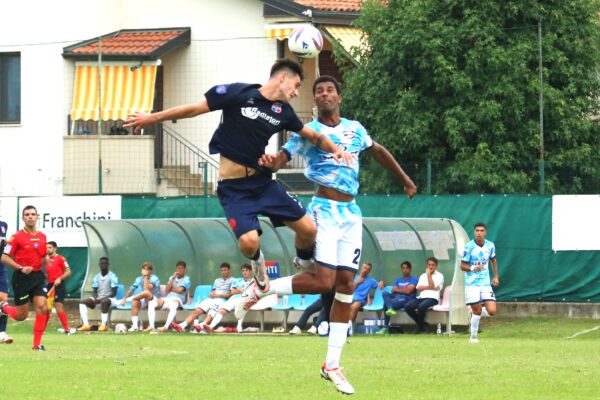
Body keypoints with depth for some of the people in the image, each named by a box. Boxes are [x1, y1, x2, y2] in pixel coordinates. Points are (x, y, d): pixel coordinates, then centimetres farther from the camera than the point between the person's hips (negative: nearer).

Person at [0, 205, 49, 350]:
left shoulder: (42, 237, 9)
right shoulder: (17, 237, -9)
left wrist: (46, 259, 2)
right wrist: (20, 267, -21)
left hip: (38, 276, 4)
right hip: (21, 278, -4)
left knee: (41, 307, -13)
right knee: (21, 315, 2)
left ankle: (37, 344, -6)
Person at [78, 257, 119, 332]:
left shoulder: (112, 276, -7)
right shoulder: (96, 277, 11)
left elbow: (114, 293, -12)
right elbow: (95, 292, 11)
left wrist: (103, 298, -23)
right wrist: (95, 299, -12)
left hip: (109, 298, -6)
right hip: (98, 298, 6)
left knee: (104, 302, -41)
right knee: (83, 302, -14)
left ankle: (104, 325, -40)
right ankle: (86, 325, -25)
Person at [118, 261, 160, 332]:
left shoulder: (154, 279, -9)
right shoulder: (139, 279, 8)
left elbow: (147, 289, -25)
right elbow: (131, 289, -1)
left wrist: (146, 277, -19)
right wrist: (124, 299, -15)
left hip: (155, 300, -5)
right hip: (144, 301, 5)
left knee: (146, 292, -37)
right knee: (135, 302, -29)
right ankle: (135, 326, -32)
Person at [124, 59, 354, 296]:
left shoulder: (283, 111, 4)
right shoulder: (239, 93, -12)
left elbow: (310, 135, 19)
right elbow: (195, 109, -8)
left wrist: (334, 149, 1)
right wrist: (152, 118, -5)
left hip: (262, 180, 5)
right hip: (233, 186, -5)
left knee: (308, 229, -2)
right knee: (249, 241, -24)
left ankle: (306, 266, 31)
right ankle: (257, 260, 14)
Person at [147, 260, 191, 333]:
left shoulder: (186, 279, 8)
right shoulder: (172, 277, 24)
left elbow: (180, 290, -6)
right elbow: (167, 290, 8)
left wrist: (171, 289, 8)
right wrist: (173, 278, 1)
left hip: (178, 299, -5)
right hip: (167, 298, 5)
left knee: (173, 305, -43)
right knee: (151, 303, -22)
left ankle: (166, 327, -55)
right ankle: (151, 326, -33)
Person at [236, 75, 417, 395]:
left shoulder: (354, 128, 12)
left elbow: (378, 152, 29)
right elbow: (280, 159, -14)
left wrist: (405, 180, 34)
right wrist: (269, 163, -38)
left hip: (350, 213, 5)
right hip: (324, 210, -5)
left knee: (346, 285, 2)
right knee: (322, 281, -20)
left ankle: (332, 366, 7)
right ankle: (260, 289, 0)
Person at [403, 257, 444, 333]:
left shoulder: (439, 276, 9)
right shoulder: (423, 275, 24)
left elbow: (432, 286, -7)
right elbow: (418, 287, 9)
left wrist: (429, 274, 0)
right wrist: (429, 287, -4)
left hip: (432, 298, -5)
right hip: (421, 297, 5)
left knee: (421, 306, -38)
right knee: (407, 306, -24)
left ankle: (420, 327, -14)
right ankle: (420, 323, -5)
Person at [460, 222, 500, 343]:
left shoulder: (490, 246, 2)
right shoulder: (469, 247, -10)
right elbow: (462, 265, -6)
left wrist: (496, 276, 15)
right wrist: (472, 268, -26)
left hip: (486, 283, 3)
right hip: (472, 284, -3)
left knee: (492, 311, -8)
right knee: (477, 312, -4)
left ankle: (476, 311, 25)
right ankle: (473, 337, 15)